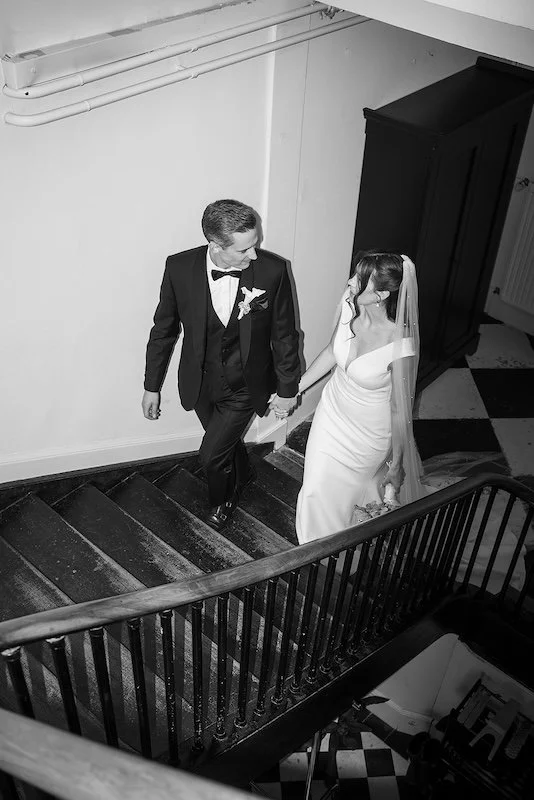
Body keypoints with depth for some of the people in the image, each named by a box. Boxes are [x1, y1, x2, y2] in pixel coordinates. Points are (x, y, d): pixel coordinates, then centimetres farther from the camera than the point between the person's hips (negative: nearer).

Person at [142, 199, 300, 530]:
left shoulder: (272, 270, -23)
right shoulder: (180, 268, -20)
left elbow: (284, 335, -9)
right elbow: (164, 330, -5)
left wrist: (288, 388, -1)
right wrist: (152, 387, 2)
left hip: (246, 387, -2)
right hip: (201, 384, 2)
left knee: (212, 453, 2)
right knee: (225, 443, 24)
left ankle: (223, 499, 38)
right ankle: (243, 474, 60)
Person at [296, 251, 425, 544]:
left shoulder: (400, 344, -35)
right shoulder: (350, 306, -19)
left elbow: (400, 409, -22)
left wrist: (397, 464, -10)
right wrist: (295, 389, 7)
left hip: (370, 432, -5)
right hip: (333, 412, 5)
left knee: (355, 489, 21)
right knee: (317, 489, 19)